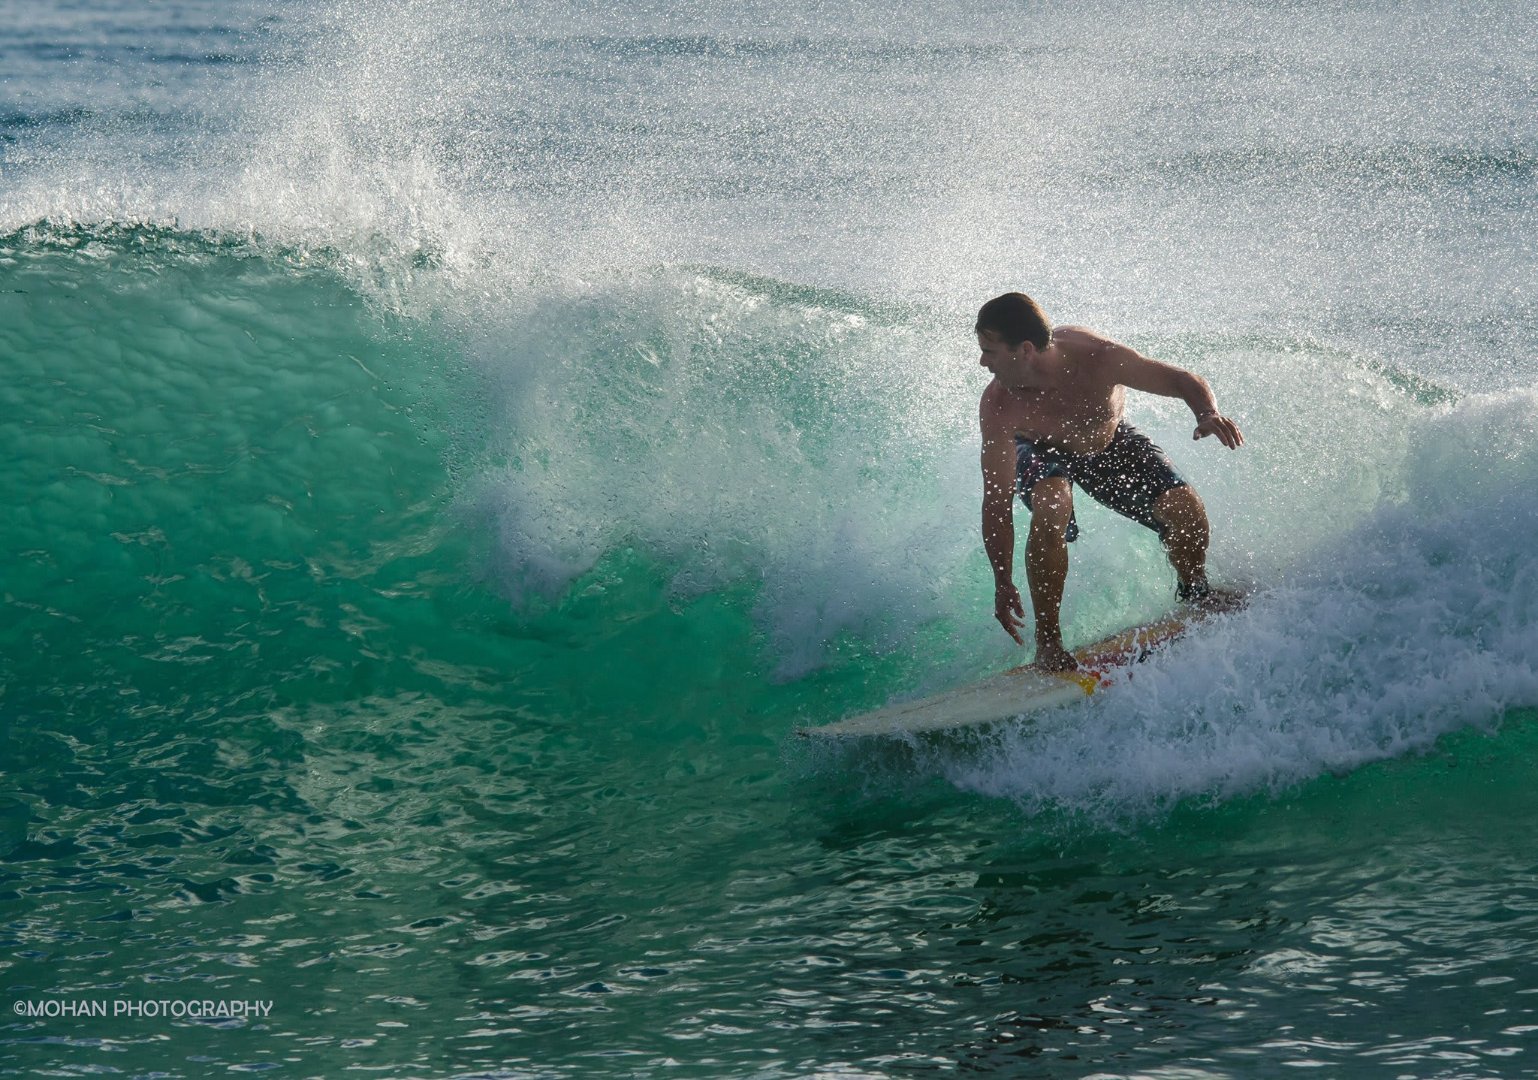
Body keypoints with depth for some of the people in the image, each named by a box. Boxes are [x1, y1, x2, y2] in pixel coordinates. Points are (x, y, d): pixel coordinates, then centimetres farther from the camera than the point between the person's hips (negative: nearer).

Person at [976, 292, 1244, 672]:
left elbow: (1184, 381, -26)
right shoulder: (998, 408, -35)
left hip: (1109, 442, 2)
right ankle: (1047, 641, -18)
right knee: (1051, 507, -34)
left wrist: (1208, 414, -48)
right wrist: (1003, 583, -30)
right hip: (1043, 452, -2)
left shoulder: (1097, 358, -37)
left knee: (1186, 509, -14)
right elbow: (997, 501, -29)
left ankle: (1193, 591, 22)